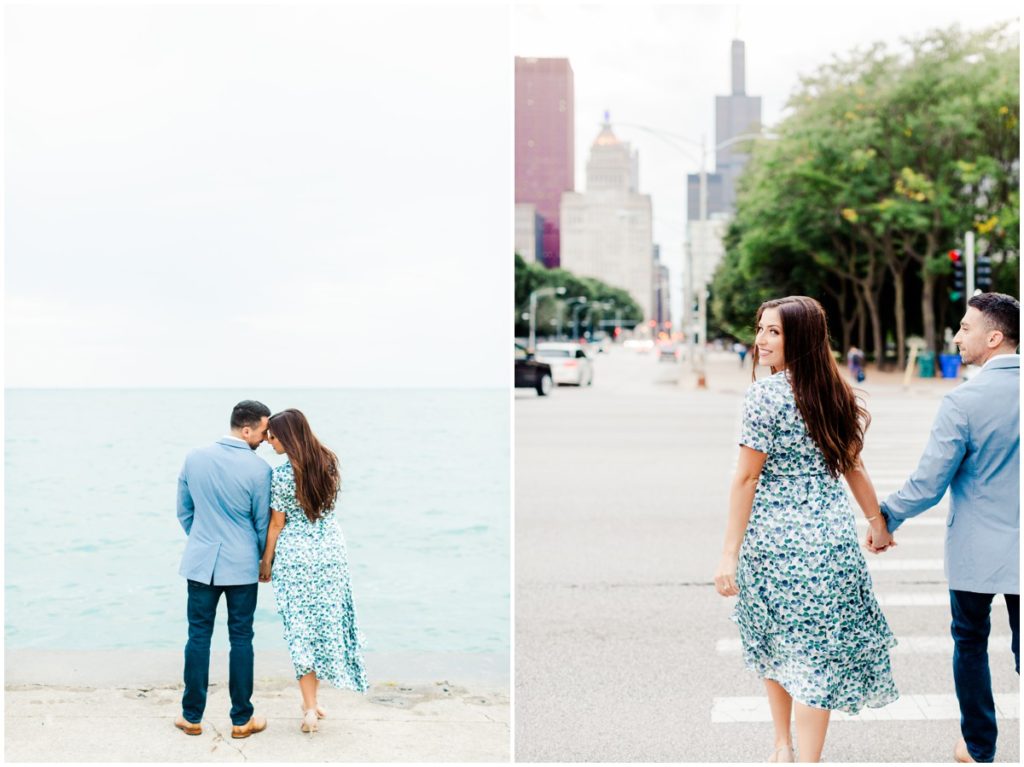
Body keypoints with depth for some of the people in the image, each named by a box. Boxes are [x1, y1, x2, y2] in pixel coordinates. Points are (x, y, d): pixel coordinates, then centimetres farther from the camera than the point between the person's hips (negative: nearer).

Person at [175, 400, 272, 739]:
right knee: (241, 639, 6)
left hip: (200, 562, 3)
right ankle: (242, 720, 13)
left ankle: (192, 716, 16)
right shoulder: (259, 469, -13)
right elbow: (263, 523, -4)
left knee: (198, 636, 10)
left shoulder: (194, 458, -1)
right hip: (241, 565, -3)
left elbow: (184, 512, 9)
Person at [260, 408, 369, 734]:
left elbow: (276, 524, -7)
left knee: (300, 630, 4)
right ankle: (312, 701, 22)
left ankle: (310, 708, 1)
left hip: (295, 558, -5)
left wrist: (266, 562, 5)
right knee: (325, 625, 13)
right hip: (332, 554, 5)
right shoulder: (329, 463, 2)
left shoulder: (283, 474, -15)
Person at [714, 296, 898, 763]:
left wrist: (730, 553, -9)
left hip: (771, 541, -4)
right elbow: (853, 466, 14)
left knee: (773, 645, 16)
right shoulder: (836, 394, 6)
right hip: (831, 544, 4)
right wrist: (877, 523, 27)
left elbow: (746, 478, -12)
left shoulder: (765, 393, -12)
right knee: (816, 654, 6)